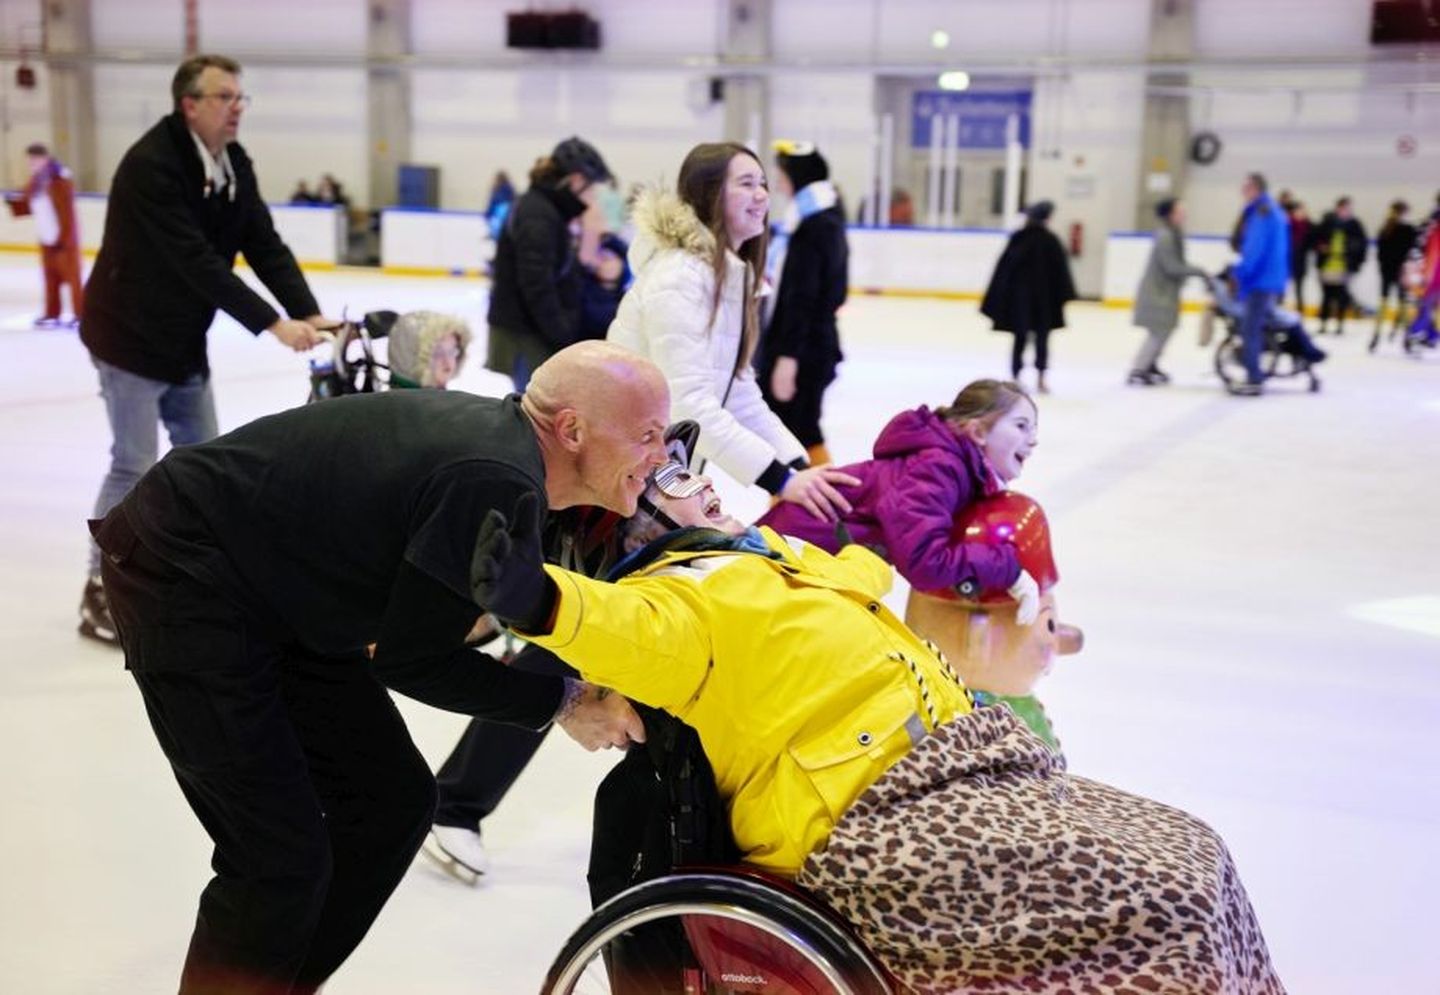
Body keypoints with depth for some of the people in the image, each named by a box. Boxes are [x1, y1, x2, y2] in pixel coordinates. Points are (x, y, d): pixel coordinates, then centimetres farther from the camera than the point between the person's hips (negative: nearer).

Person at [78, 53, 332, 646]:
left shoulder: (234, 164, 1)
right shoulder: (150, 165, -24)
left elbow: (265, 247, -4)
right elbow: (196, 261, -31)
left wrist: (309, 313, -19)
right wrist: (272, 324, -34)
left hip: (184, 340, 8)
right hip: (129, 336, -8)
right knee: (135, 465, -5)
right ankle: (100, 594, 8)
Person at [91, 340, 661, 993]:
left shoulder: (500, 429, -4)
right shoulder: (496, 487, -29)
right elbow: (409, 661, -20)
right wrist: (563, 703, -11)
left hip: (278, 592, 9)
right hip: (183, 583, -9)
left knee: (393, 800, 11)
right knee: (283, 859, -10)